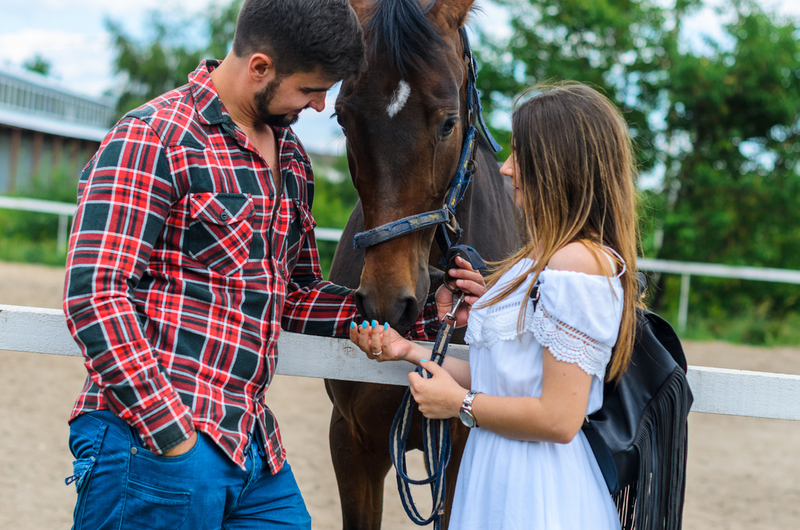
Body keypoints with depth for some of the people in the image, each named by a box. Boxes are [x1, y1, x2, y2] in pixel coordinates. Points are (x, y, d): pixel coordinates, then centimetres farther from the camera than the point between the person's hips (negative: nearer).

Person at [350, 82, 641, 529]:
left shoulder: (578, 264, -19)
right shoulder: (543, 261, 12)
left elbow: (559, 418, -23)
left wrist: (460, 404, -11)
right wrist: (410, 352, 12)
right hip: (502, 478, 9)